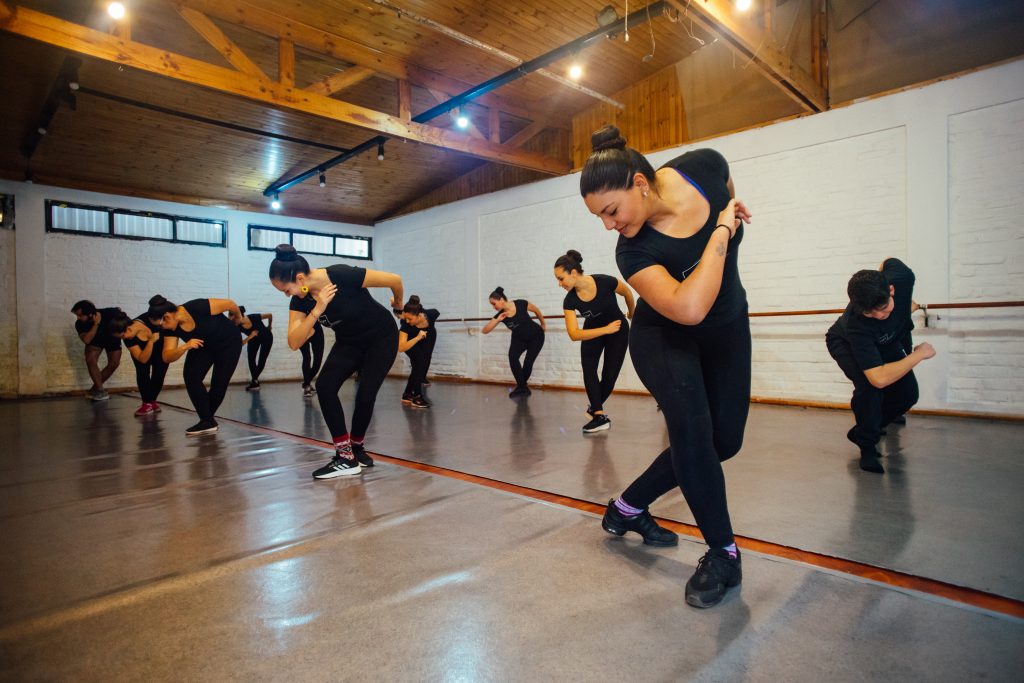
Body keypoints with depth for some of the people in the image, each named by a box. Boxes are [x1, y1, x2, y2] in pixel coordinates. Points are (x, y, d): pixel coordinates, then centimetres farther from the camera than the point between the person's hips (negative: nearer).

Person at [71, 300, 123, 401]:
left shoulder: (109, 313, -36)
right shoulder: (79, 324, -31)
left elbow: (118, 311, -11)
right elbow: (86, 340, -44)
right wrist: (96, 324, -49)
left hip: (112, 338, 0)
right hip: (95, 339, 0)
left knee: (114, 363, -11)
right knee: (90, 360, -24)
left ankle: (94, 389, 5)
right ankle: (100, 390, -14)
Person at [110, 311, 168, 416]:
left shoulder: (150, 319, -38)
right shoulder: (128, 340, -31)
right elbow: (143, 359, -34)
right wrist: (151, 341, -47)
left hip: (161, 349, -1)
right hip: (143, 351, 1)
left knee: (158, 375, -10)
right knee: (142, 373, -18)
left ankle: (153, 401, 11)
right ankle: (147, 403, -8)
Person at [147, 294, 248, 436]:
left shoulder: (197, 308, -36)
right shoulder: (170, 329, -18)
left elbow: (230, 304, -24)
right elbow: (167, 358, -20)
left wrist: (239, 318, -4)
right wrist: (185, 346, -41)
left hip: (228, 343, -5)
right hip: (202, 347, 5)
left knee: (219, 384, -8)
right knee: (191, 377, -16)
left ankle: (206, 418, 18)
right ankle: (207, 421, -7)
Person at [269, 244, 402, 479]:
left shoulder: (342, 275, -32)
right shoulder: (300, 300, -14)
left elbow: (395, 280, -24)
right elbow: (294, 343, -22)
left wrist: (397, 304, -3)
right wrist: (317, 309, -34)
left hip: (381, 338, -5)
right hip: (349, 342, 5)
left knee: (365, 395, -12)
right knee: (324, 386, -16)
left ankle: (357, 448, 17)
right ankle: (345, 457, -8)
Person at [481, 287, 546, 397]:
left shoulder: (521, 304, -28)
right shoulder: (500, 315, -19)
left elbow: (537, 311, -8)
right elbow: (484, 331, -21)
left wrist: (543, 324, 7)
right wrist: (497, 320, -35)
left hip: (536, 336, -3)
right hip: (519, 339, 3)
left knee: (528, 364, -14)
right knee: (512, 358, -24)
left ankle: (521, 386, 15)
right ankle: (522, 387, -9)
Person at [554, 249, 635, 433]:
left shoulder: (606, 282, -31)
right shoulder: (570, 300, -24)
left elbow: (628, 294, -9)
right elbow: (574, 334, -26)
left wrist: (631, 314, 9)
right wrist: (606, 329, -29)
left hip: (619, 332, -1)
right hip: (593, 332, 2)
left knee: (609, 375, -1)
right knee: (588, 369, -21)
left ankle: (595, 407, 25)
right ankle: (600, 416, -17)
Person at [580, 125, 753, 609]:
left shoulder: (703, 166, -20)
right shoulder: (633, 251, -31)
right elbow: (689, 309, -44)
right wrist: (721, 230, -37)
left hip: (727, 325, 5)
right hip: (664, 336, -4)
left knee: (724, 440, 7)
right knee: (692, 429, -27)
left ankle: (628, 508, 21)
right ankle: (723, 553, -4)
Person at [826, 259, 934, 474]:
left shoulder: (901, 276, -35)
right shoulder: (856, 325, -47)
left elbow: (887, 262, -6)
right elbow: (880, 378, -53)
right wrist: (919, 354, -39)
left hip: (887, 341, 6)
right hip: (845, 344, -6)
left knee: (907, 394, -5)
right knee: (869, 383, -33)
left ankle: (861, 431, 19)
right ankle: (867, 444, -10)